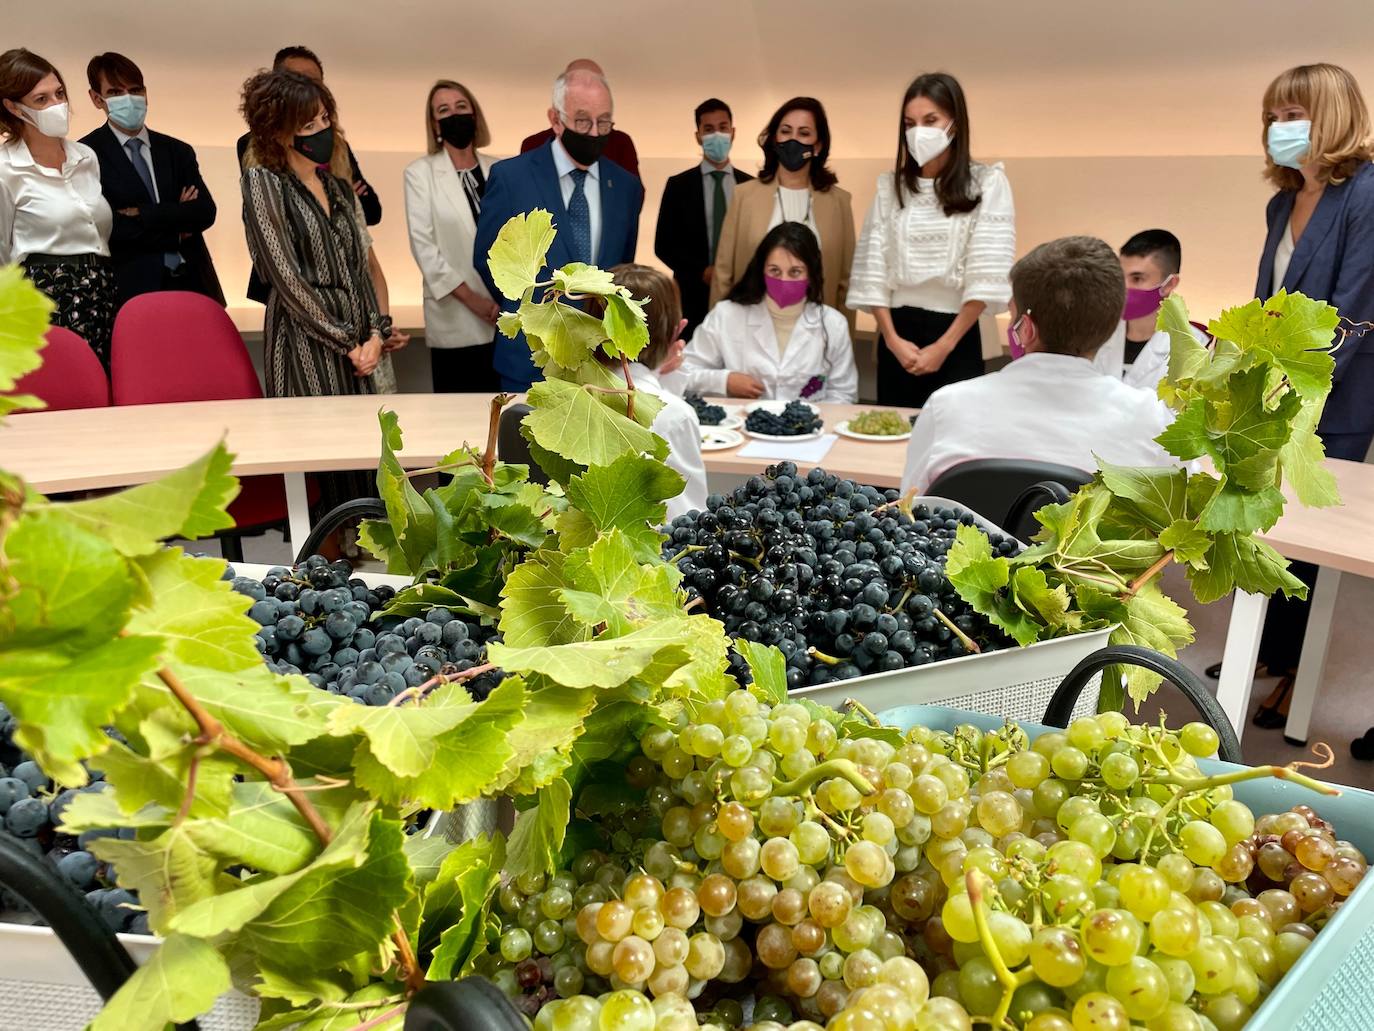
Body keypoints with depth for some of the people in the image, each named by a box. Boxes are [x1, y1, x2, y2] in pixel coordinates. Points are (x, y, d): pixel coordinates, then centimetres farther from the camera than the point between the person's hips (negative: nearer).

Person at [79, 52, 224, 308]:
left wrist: (143, 215, -8)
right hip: (131, 289, -3)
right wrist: (176, 226, -3)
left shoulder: (178, 152, 14)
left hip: (192, 284, 3)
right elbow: (106, 226, -9)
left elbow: (205, 212, 1)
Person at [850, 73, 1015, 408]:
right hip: (897, 333, 3)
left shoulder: (988, 183, -2)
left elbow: (987, 275, -9)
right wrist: (892, 339, -8)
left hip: (957, 337, -3)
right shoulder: (890, 185, 8)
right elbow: (873, 269, 3)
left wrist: (944, 346, -13)